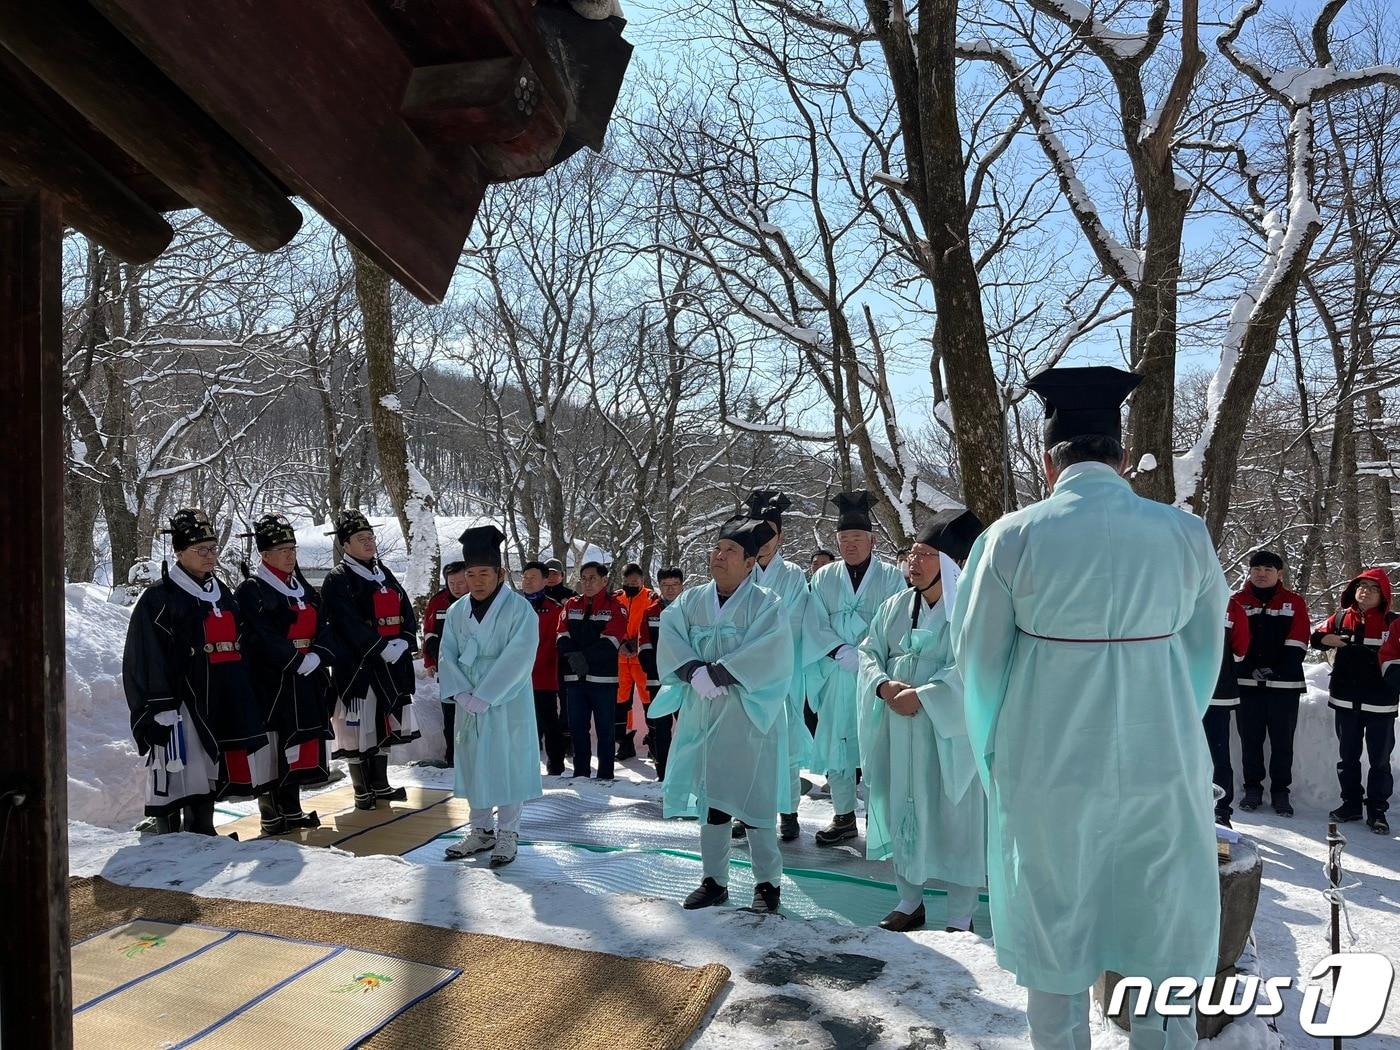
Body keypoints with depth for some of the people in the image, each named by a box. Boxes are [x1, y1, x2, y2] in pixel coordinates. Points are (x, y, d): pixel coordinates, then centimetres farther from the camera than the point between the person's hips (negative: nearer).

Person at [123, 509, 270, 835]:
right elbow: (146, 661, -12)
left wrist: (245, 703, 21)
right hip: (181, 705, -7)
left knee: (207, 777, 16)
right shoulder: (159, 599, -7)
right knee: (178, 779, -8)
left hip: (225, 705, 8)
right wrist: (158, 711, -18)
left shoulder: (223, 595, 16)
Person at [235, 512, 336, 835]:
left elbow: (323, 629, 10)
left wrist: (317, 656, -9)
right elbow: (262, 638, -16)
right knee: (274, 748, -4)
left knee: (300, 747, 11)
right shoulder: (251, 591, -6)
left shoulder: (304, 589, 15)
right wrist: (297, 661, -19)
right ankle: (272, 816, 6)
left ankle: (292, 809, 23)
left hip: (308, 682, 7)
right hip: (273, 683, -7)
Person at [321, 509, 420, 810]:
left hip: (391, 664, 7)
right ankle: (363, 791, 11)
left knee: (384, 721, 13)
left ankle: (380, 785, 25)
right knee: (359, 726, -1)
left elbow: (407, 613, 10)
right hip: (357, 665, -6)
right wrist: (381, 647, -21)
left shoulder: (384, 573, 14)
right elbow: (349, 625, -17)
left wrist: (404, 642, -7)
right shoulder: (338, 580, -7)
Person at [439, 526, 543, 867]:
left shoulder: (520, 609, -11)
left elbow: (517, 658, -18)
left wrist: (483, 696, -20)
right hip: (470, 706, 5)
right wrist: (462, 694, -11)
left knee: (508, 764, 2)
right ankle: (481, 830, 26)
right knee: (474, 764, 12)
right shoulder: (457, 611, 6)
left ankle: (507, 833, 15)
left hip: (508, 705, -5)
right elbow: (447, 655, 4)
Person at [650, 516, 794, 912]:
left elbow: (765, 657, -19)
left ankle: (768, 883, 16)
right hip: (702, 715, 5)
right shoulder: (690, 601, 8)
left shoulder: (766, 605, -6)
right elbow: (670, 642, -4)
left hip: (748, 716, -4)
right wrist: (695, 672, -20)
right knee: (709, 797, 11)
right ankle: (715, 880, 24)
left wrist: (713, 673, -20)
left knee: (751, 800, 0)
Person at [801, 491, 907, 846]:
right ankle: (844, 817, 19)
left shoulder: (891, 578, 3)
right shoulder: (824, 578, 8)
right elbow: (814, 626, 1)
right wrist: (842, 652, -15)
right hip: (836, 677, 2)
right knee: (836, 745, 6)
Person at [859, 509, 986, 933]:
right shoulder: (895, 607, 8)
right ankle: (909, 902, 31)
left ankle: (960, 916, 19)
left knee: (953, 820, 3)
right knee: (903, 813, 14)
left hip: (950, 737, -6)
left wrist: (922, 696, -24)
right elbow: (869, 652, 10)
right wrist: (883, 684, -10)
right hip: (899, 736, 6)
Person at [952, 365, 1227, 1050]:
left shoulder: (1012, 537, -10)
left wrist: (999, 751, 14)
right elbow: (1204, 657, 5)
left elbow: (976, 654, -3)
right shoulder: (1186, 534, -4)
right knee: (1166, 944, 17)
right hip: (1164, 764, 2)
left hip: (1045, 769, -1)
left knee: (1055, 948, 15)